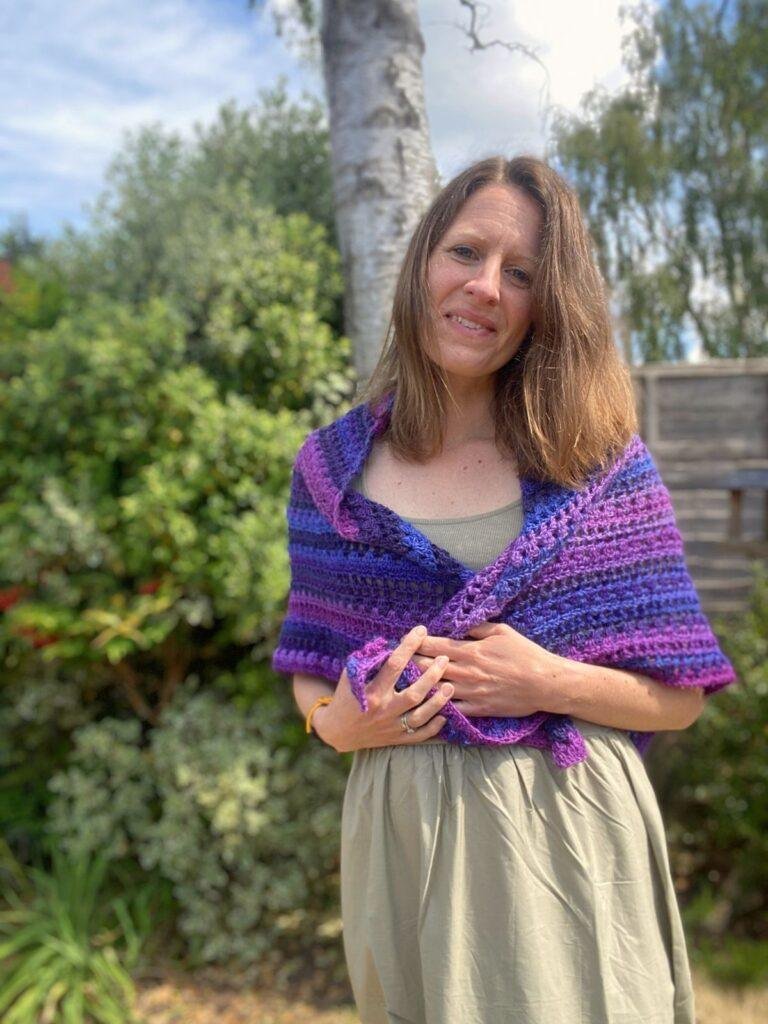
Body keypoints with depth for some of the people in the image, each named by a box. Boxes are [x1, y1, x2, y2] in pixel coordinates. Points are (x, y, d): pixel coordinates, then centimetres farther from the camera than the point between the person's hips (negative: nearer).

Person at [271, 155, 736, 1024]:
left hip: (568, 833, -1)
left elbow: (680, 697, -1)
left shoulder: (600, 458, -4)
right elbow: (309, 674, 9)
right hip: (401, 837, 2)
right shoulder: (332, 468, 0)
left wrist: (549, 683, -18)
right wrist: (338, 723, -12)